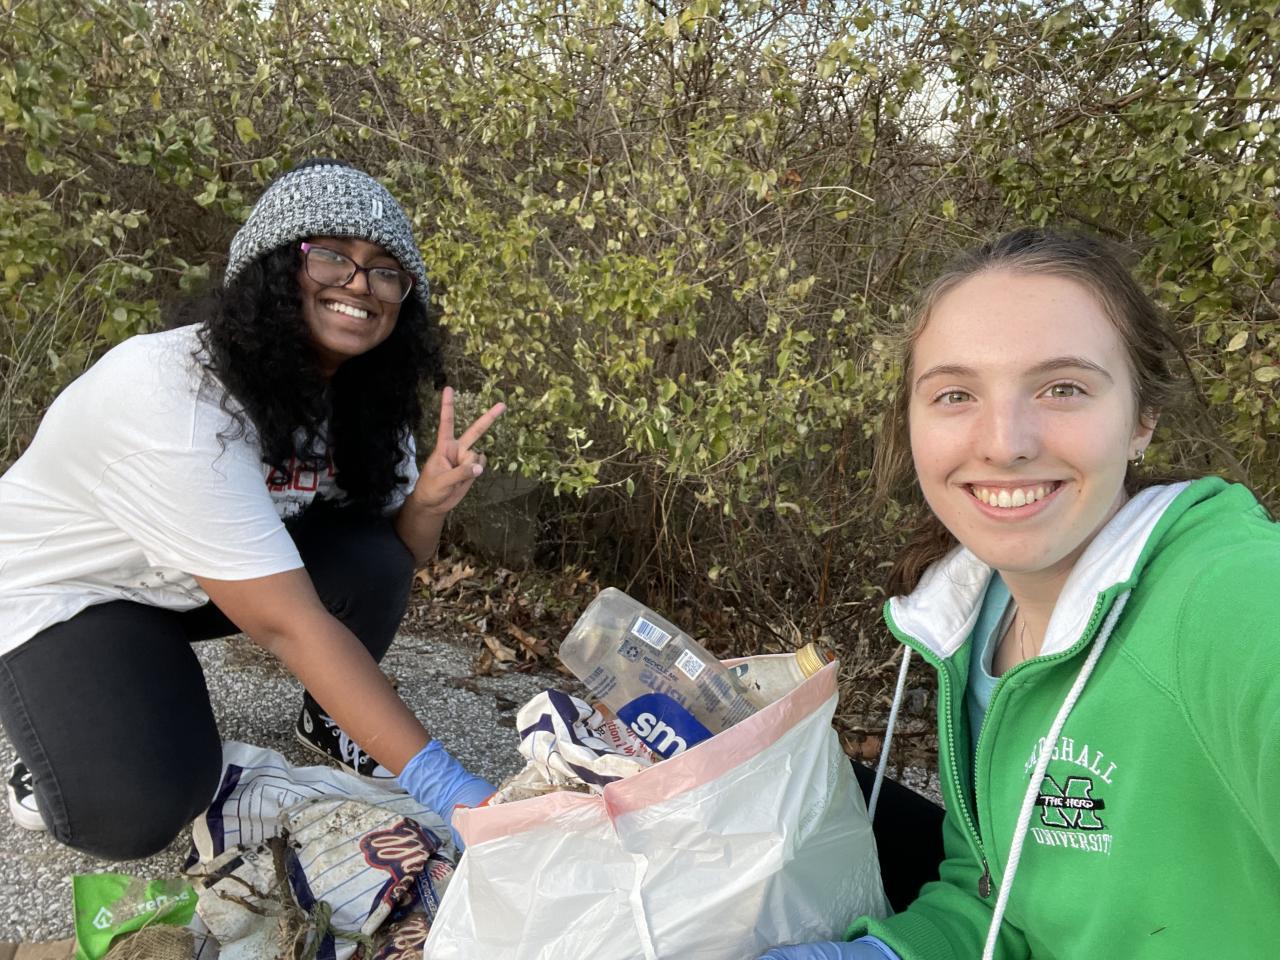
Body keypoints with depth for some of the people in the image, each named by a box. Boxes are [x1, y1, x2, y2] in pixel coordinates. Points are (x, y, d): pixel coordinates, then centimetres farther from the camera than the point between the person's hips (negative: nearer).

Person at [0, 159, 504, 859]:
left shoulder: (358, 391, -13)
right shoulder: (178, 396, -36)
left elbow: (399, 558, -7)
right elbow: (289, 624, -38)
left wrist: (429, 501, -32)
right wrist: (441, 782, -39)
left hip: (203, 582, 6)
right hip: (67, 590, -6)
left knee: (371, 558, -21)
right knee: (140, 812, -28)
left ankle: (329, 724, 7)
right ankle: (65, 733, 7)